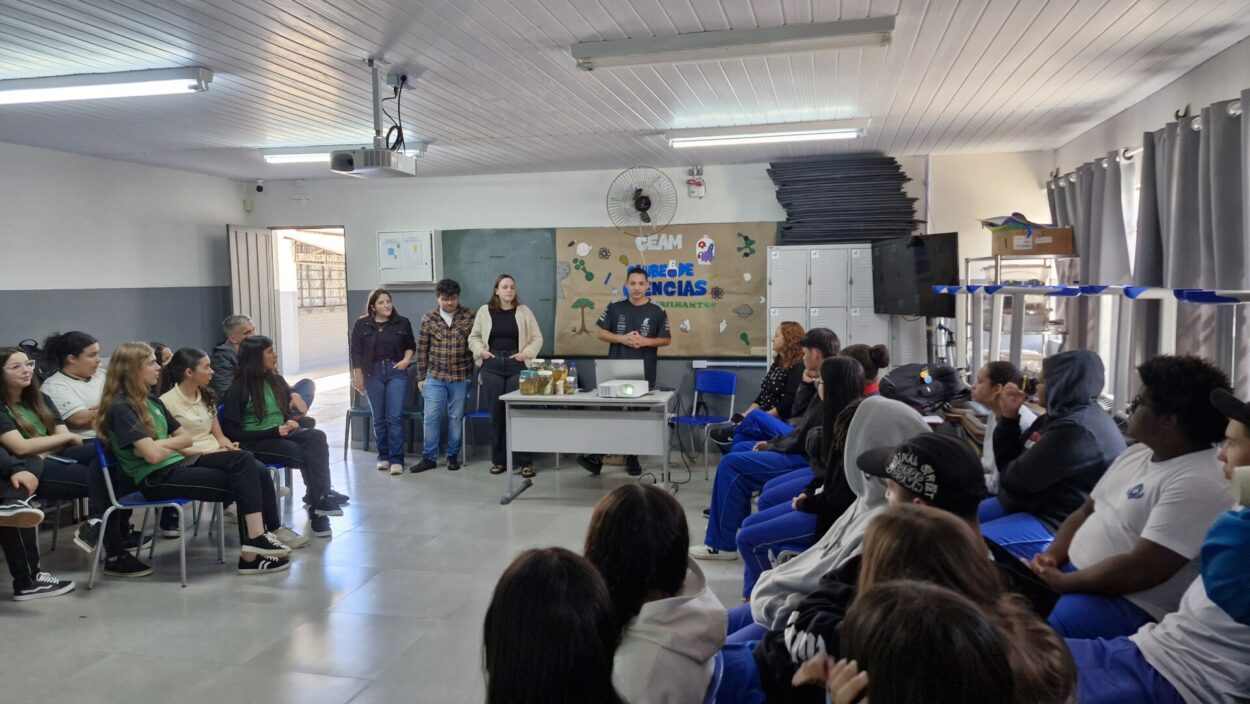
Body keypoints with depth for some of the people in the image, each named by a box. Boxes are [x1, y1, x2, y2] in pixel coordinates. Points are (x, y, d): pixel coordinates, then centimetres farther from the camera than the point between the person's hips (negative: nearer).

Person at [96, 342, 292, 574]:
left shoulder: (151, 400, 16)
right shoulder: (120, 407, -12)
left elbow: (186, 437, 15)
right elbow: (153, 455, -21)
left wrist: (161, 444, -3)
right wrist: (174, 445, 0)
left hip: (178, 464, 8)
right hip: (156, 479, -8)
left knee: (243, 460, -13)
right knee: (241, 482, -16)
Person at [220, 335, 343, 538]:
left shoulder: (276, 379, 11)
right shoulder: (239, 388, -7)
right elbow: (232, 433, -11)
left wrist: (292, 422, -3)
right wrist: (273, 431, -18)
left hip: (282, 434, 5)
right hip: (255, 442, -5)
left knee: (317, 437, -27)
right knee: (305, 454, -30)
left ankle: (317, 499, -32)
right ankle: (319, 500, -18)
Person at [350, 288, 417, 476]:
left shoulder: (402, 323, 3)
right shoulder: (361, 324, 1)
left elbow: (411, 346, 15)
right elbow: (356, 352, 2)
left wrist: (406, 360, -3)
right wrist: (358, 377, 0)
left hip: (396, 372, 0)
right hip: (373, 374, 1)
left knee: (395, 417, -6)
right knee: (379, 418, 7)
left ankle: (396, 459, -3)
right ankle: (383, 456, 19)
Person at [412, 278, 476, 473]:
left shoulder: (469, 317, -3)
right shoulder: (428, 319, 1)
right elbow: (422, 349, 5)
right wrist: (421, 377, 4)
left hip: (461, 377, -1)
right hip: (435, 377, 1)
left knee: (456, 417, 8)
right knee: (431, 417, 2)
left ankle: (453, 455, 20)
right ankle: (429, 457, 13)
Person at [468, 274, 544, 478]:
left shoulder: (524, 311, 5)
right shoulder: (484, 311, 8)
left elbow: (537, 338, 6)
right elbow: (474, 337, 13)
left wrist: (525, 354, -9)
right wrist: (481, 351, -4)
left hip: (517, 366, -1)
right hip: (492, 367, 1)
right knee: (496, 414, 5)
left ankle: (525, 461, 2)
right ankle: (498, 460, 16)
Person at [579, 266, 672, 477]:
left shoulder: (657, 312, 1)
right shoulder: (614, 308, 3)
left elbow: (667, 340, 3)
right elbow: (602, 333, 4)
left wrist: (645, 341, -13)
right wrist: (622, 339, -12)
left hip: (644, 374, 0)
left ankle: (633, 459, 20)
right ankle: (597, 456, 0)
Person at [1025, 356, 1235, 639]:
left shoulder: (1197, 484, -21)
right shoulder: (1137, 453, 11)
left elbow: (1141, 570, -26)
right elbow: (1085, 512, 15)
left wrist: (1062, 582, -18)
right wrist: (1051, 556, -2)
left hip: (1131, 605, -10)